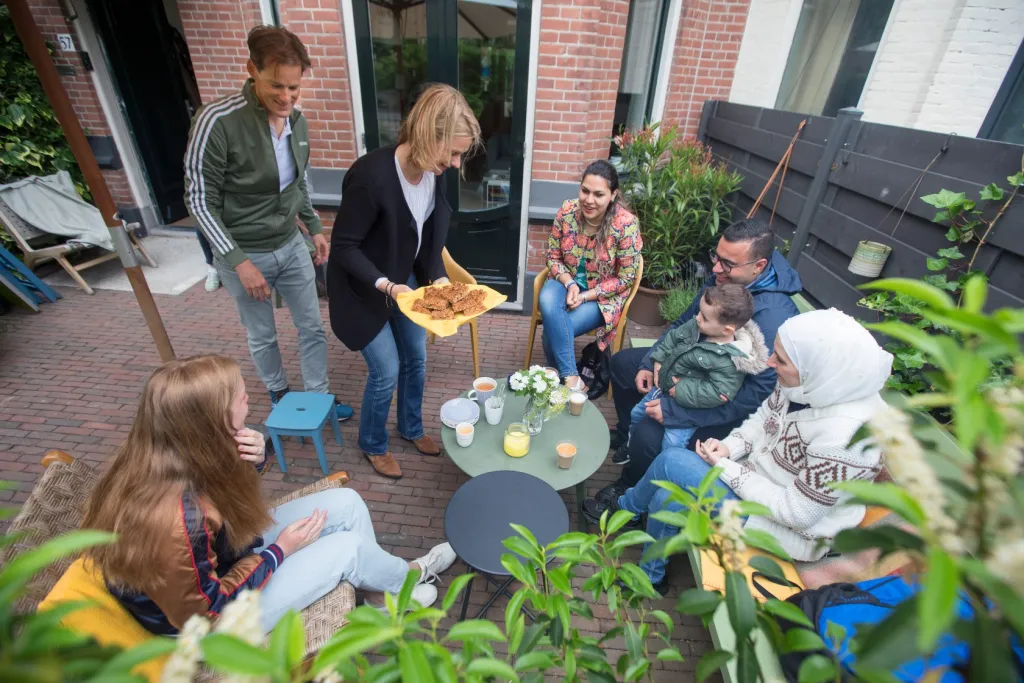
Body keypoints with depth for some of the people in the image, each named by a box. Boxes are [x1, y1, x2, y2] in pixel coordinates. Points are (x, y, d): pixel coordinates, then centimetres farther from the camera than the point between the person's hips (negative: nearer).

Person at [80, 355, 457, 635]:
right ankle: (407, 576, 23)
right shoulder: (173, 520, -41)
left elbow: (230, 488, 3)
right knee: (349, 547, -11)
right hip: (212, 617, -7)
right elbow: (206, 611, -27)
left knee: (346, 503, 0)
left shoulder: (179, 456, -17)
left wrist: (255, 460, -20)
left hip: (221, 554, 7)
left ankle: (381, 589, 22)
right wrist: (280, 550, -17)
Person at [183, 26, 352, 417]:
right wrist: (239, 261, -19)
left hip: (291, 246, 5)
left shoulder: (297, 121, -2)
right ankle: (279, 397, 39)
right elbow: (200, 202, -16)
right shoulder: (217, 122, -21)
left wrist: (315, 228, 9)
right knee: (262, 336, 13)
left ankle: (318, 398, 31)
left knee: (312, 327, 12)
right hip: (243, 253, -5)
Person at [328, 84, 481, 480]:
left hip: (407, 280, 7)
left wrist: (437, 276, -12)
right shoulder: (372, 175, -32)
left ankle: (411, 428, 42)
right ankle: (372, 445, 32)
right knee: (387, 372, 2)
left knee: (416, 360, 16)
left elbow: (432, 234, 2)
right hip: (365, 289, -6)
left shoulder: (435, 171, -10)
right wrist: (386, 285, -33)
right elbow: (343, 247, -23)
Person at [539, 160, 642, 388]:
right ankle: (571, 378, -22)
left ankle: (559, 375, 4)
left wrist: (585, 296, -20)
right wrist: (570, 284, -19)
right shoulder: (567, 211, -10)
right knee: (547, 301, -32)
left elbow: (625, 278, -13)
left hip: (603, 295, -3)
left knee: (552, 331, -25)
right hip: (567, 281, 3)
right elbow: (553, 258, -1)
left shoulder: (626, 224, -20)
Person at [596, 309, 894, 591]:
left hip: (790, 529, -6)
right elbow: (763, 418, 5)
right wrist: (729, 446, -13)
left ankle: (626, 505, 18)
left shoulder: (846, 434, -34)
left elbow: (796, 513, -26)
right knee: (667, 501, -4)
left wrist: (725, 467, -21)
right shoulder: (808, 384, -13)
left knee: (672, 462, -16)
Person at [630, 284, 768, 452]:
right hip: (664, 386, 7)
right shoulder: (695, 326, -10)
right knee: (636, 414, 22)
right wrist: (658, 361, -4)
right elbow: (672, 337, 6)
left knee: (671, 446, -18)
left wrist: (681, 390, -29)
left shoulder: (730, 359, -30)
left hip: (687, 406, -7)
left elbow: (718, 394, -33)